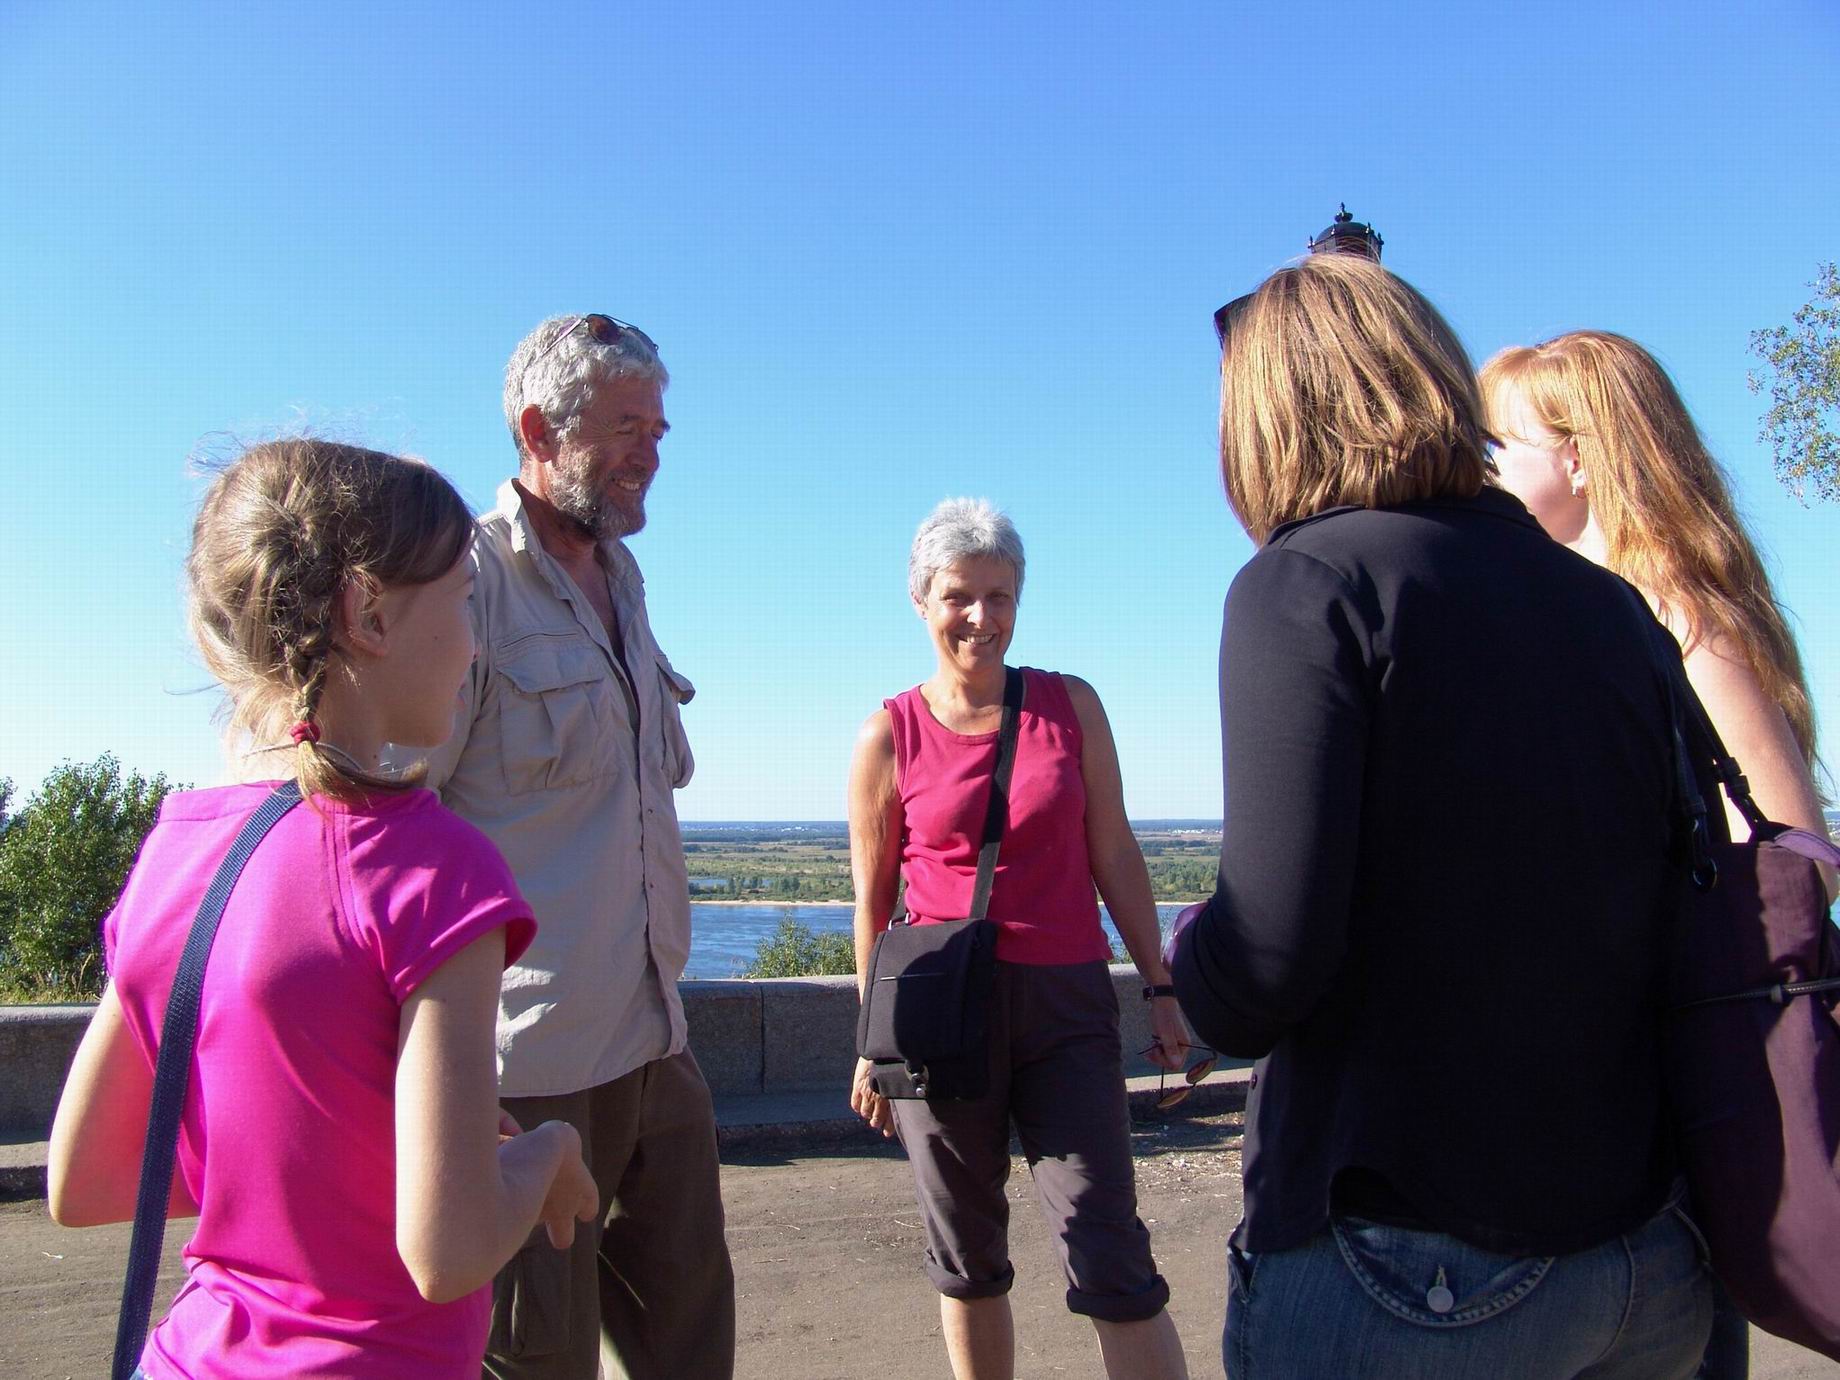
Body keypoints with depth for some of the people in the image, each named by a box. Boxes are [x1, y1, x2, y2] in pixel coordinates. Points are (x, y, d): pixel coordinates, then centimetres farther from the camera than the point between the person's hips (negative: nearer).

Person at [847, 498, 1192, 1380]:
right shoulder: (889, 736, 0)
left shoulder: (1071, 705, 4)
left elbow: (1114, 858, 7)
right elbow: (872, 902, 5)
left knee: (1109, 1259, -2)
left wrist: (1158, 989, 5)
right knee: (966, 1263, 12)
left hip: (1065, 1006, 1)